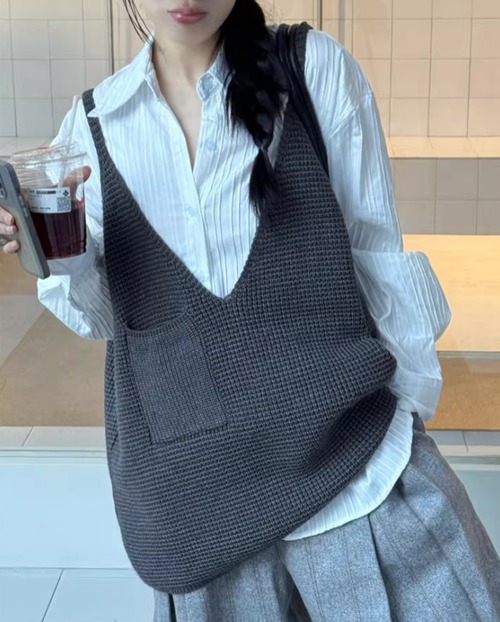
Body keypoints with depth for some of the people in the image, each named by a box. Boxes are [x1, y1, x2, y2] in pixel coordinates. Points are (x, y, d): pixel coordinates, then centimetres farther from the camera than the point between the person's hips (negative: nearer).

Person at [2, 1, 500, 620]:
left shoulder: (317, 66, -3)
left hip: (349, 445, -1)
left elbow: (376, 250, 1)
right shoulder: (97, 121, 4)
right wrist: (60, 256, -13)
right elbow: (106, 315, 7)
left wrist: (412, 400, 3)